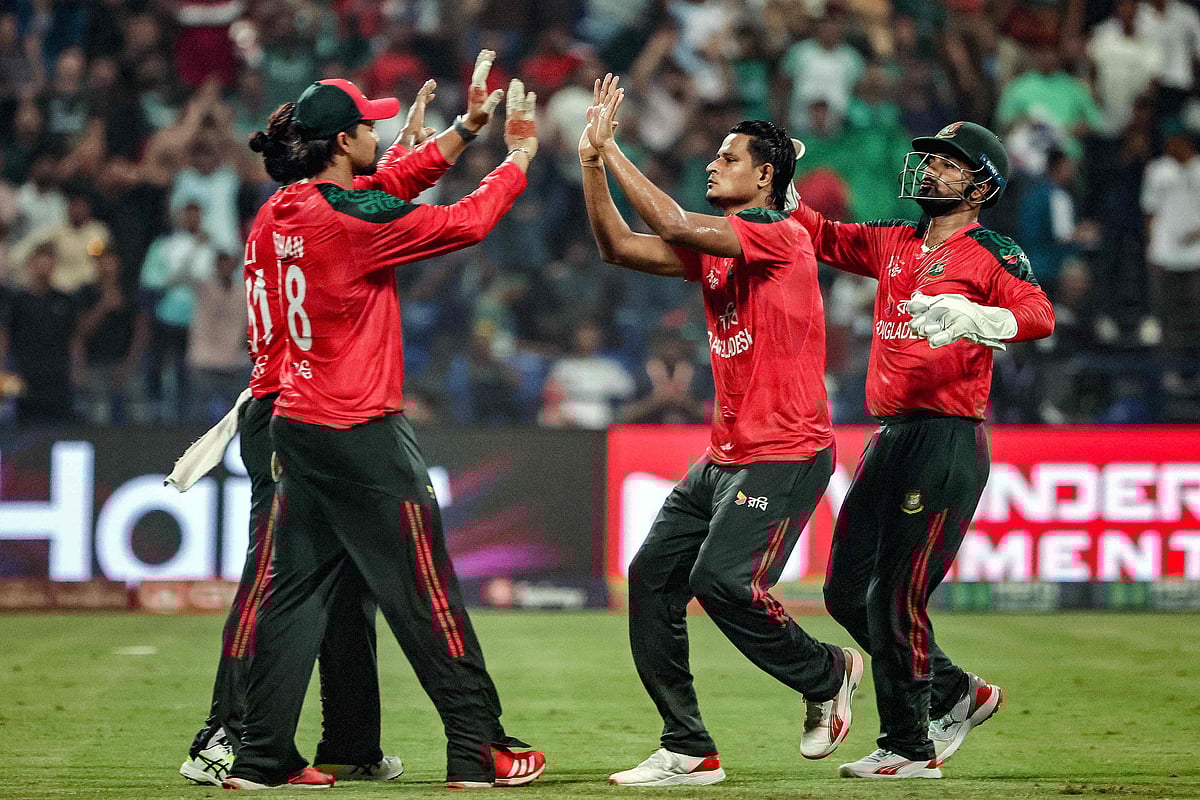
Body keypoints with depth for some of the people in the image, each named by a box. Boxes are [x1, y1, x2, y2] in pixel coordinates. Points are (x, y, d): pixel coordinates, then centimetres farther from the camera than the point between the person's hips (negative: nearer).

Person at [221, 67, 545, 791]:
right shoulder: (354, 215, -17)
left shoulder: (287, 210, 7)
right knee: (424, 594, -1)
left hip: (298, 426, 8)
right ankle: (480, 751, 4)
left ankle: (262, 758, 9)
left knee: (296, 590, 10)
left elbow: (396, 185, 19)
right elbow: (465, 222, -11)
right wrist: (519, 156, 3)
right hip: (363, 434, -8)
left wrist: (467, 130, 22)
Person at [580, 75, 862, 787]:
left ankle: (828, 673, 6)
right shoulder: (712, 247, 14)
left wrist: (613, 148, -14)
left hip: (786, 454, -9)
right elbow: (620, 247, 9)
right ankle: (689, 753, 5)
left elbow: (674, 225, -21)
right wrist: (592, 160, 1)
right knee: (652, 575, 1)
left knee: (724, 582, -22)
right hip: (725, 455, 9)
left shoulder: (781, 236, -12)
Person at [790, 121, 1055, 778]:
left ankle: (911, 748, 3)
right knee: (846, 590, 12)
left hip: (949, 440, -8)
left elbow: (1039, 315, -21)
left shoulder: (991, 254, -5)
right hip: (890, 437, 8)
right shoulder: (894, 244, 17)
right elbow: (821, 235, 25)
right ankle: (953, 692, 26)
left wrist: (977, 318, -40)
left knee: (895, 595, -9)